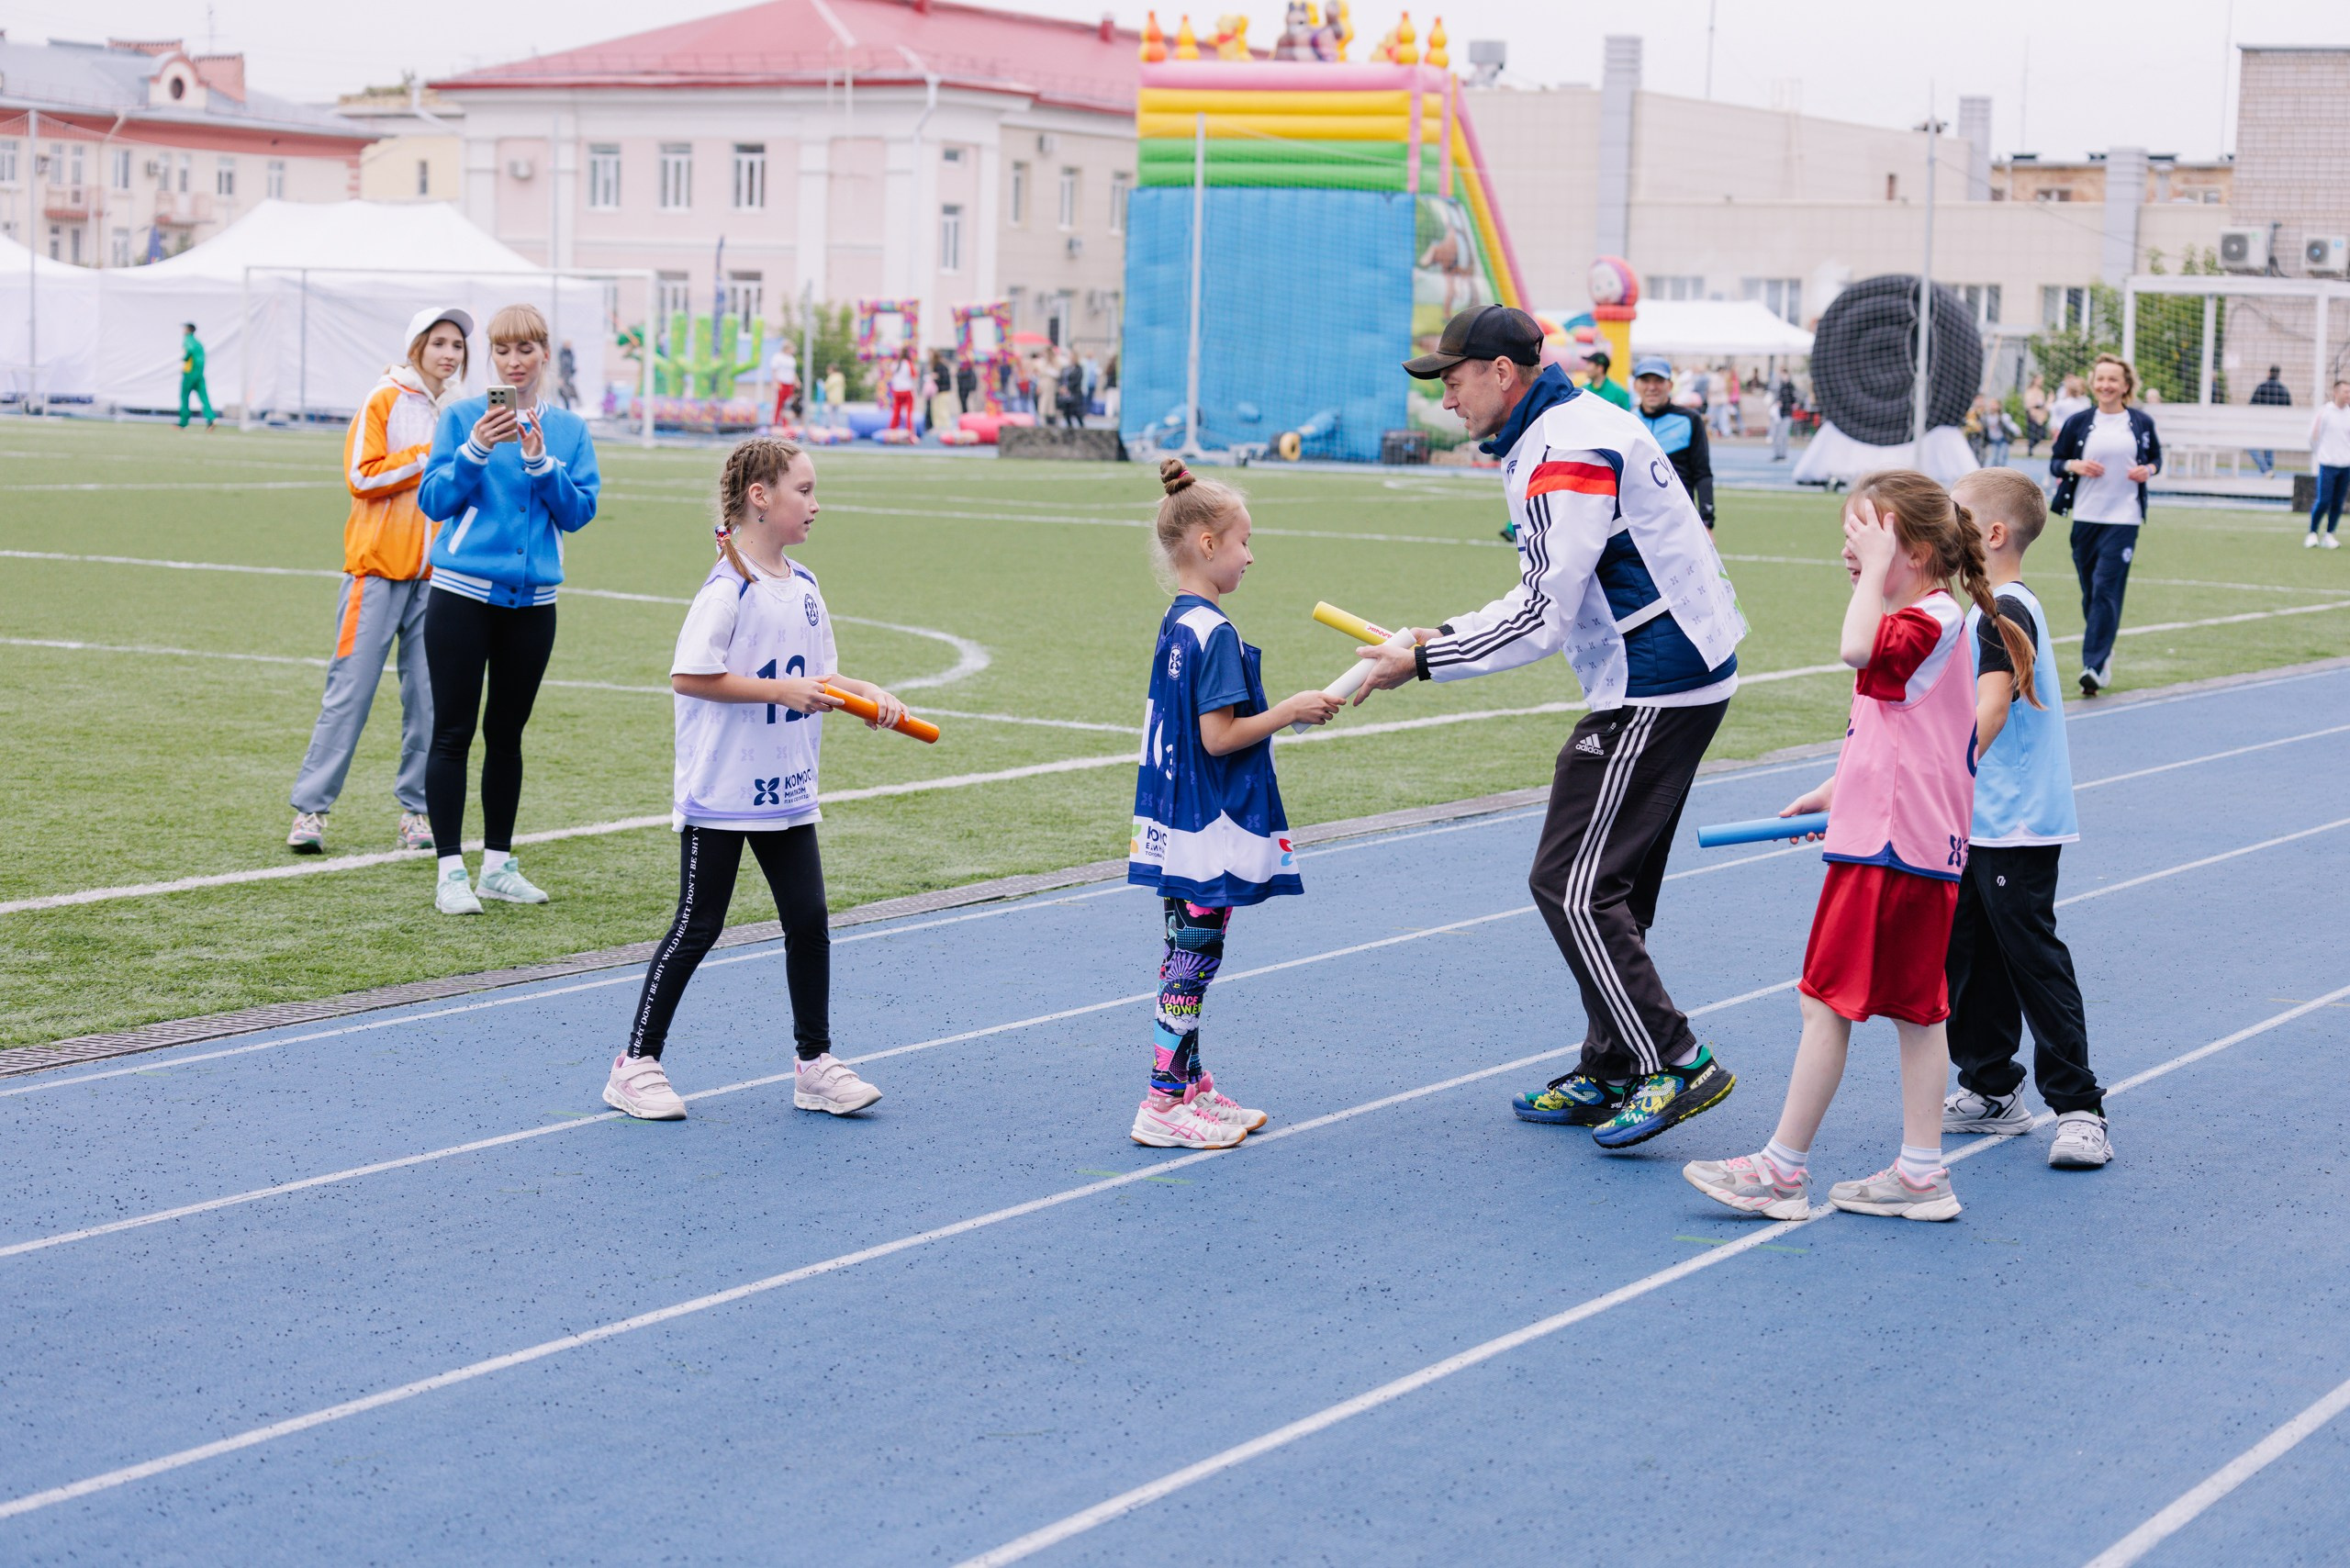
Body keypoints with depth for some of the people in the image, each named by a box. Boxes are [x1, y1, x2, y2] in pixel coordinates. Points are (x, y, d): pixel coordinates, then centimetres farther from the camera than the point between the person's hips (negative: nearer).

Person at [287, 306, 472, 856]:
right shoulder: (384, 402, -1)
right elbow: (361, 476, -9)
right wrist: (429, 455, -12)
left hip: (436, 573, 4)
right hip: (380, 567, -4)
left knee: (429, 697, 2)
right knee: (350, 690, -5)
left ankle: (416, 808, 10)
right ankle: (311, 808, -1)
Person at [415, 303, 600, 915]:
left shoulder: (569, 429, 7)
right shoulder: (461, 418, 0)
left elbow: (580, 511, 0)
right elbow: (433, 500, -5)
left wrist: (540, 460, -14)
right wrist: (476, 450, -19)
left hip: (533, 599, 3)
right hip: (463, 594, -3)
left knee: (507, 732, 11)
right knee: (453, 732, -4)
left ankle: (499, 865, 20)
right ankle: (450, 871, -1)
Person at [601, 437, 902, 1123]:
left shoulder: (805, 588, 8)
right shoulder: (728, 590, -15)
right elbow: (689, 676, -20)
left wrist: (867, 693, -2)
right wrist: (781, 691, -21)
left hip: (787, 790, 7)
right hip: (720, 792, -7)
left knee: (808, 920, 6)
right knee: (697, 928, 0)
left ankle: (814, 1063, 17)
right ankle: (637, 1064, 11)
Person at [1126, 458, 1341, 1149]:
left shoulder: (1176, 624, 11)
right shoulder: (1213, 632, -18)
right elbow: (1220, 736, -21)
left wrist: (1279, 711, 17)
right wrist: (1290, 711, -13)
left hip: (1180, 825, 10)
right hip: (1209, 828, -10)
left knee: (1187, 956, 15)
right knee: (1192, 961, -4)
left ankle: (1192, 1087, 24)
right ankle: (1162, 1104, -1)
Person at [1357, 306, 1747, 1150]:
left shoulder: (1566, 456, -18)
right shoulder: (1576, 426, 15)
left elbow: (1545, 619, -21)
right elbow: (1553, 592, 21)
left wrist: (1421, 664, -14)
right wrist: (1446, 634, 13)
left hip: (1653, 691, -11)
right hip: (1682, 677, 11)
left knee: (1572, 886, -8)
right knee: (1609, 886, 15)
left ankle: (1674, 1066, -7)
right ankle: (1611, 1073, 22)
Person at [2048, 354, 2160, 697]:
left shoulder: (2142, 422, 4)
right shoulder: (2079, 422, 4)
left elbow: (2156, 457, 16)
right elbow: (2055, 462, 9)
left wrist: (2148, 470, -6)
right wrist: (2074, 466, -11)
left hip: (2124, 518, -2)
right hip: (2086, 517, 2)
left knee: (2106, 589, -12)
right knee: (2090, 592, 8)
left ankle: (2095, 666, -14)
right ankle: (2102, 655, 28)